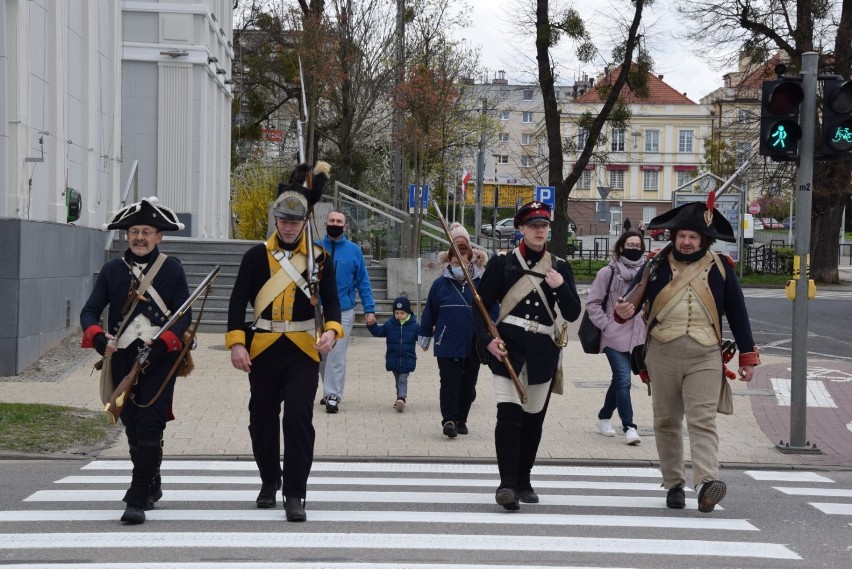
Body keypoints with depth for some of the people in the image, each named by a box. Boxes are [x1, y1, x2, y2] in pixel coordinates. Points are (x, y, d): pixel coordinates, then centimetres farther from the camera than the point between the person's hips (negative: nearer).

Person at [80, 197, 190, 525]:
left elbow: (185, 316, -5)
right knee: (132, 428, 14)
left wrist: (160, 347, -19)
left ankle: (138, 500, -11)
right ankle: (151, 486, 37)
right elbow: (90, 311, 2)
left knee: (149, 427, -11)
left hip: (160, 361, -3)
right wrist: (99, 339, -19)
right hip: (122, 360, 4)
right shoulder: (112, 270, 7)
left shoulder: (172, 269, 0)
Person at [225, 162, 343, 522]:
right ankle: (270, 480, 34)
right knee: (262, 418, 12)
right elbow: (238, 301, 0)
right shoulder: (256, 256, 2)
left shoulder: (320, 258, 3)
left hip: (303, 350, -2)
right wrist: (236, 343, -10)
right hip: (263, 349, 2)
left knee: (298, 416, -13)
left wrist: (331, 330, -16)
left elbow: (331, 300, 3)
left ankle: (295, 494, -9)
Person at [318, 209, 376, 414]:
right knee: (320, 354, 10)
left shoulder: (354, 250, 1)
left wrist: (369, 310, -3)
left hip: (344, 311, -2)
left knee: (337, 355, -5)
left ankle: (333, 395, -2)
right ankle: (331, 390, 25)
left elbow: (363, 282, 2)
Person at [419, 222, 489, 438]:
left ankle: (461, 420, 21)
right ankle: (449, 419, -8)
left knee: (468, 383, 9)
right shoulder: (440, 284, -1)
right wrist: (425, 337, 12)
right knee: (450, 381, -8)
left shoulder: (481, 283, 0)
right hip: (447, 344, -2)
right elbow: (429, 313, 7)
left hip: (474, 345, 2)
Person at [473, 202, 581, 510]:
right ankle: (507, 483, -19)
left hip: (543, 353, 3)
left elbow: (572, 314, 5)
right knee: (509, 412, -16)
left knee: (534, 417, 8)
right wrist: (488, 340, -11)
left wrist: (560, 287, -12)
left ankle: (524, 481, 22)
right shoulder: (502, 263, 2)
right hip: (507, 348, -3)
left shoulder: (560, 267, 9)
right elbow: (481, 305, 3)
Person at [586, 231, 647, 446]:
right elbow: (592, 303, 0)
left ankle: (604, 416, 33)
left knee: (619, 380, 15)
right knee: (623, 381, -13)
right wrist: (605, 325, -7)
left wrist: (648, 325, 5)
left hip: (636, 337, 4)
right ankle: (629, 427, -9)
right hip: (614, 337, -4)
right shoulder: (608, 273, -2)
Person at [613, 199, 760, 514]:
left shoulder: (721, 267, 6)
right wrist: (624, 310, -23)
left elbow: (737, 313, 8)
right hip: (662, 354, 2)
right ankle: (673, 485, 16)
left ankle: (707, 483, -24)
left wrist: (748, 356, 5)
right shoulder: (656, 264, 6)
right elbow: (634, 296, 2)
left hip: (705, 357, -2)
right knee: (666, 422, 7)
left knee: (703, 421, -12)